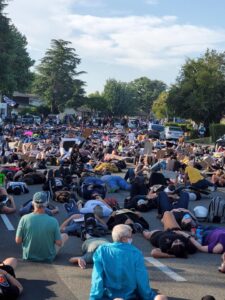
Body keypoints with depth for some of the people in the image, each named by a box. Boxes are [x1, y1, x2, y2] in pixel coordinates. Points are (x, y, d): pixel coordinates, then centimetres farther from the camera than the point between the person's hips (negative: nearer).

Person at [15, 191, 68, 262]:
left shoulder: (24, 219, -18)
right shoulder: (53, 221, -21)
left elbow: (18, 241, -12)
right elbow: (59, 243, -14)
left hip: (28, 257, 3)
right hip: (48, 258, -3)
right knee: (65, 235, 21)